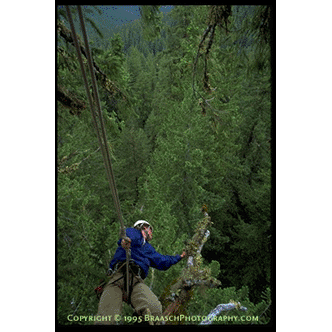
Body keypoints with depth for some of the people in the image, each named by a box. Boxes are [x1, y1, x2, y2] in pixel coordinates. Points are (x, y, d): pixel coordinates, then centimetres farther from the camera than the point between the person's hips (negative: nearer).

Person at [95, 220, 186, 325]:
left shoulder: (149, 249, 40)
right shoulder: (134, 232, 20)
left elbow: (162, 261, 51)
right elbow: (129, 233, -6)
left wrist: (178, 257, 66)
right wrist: (126, 238, -33)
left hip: (136, 281, 5)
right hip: (118, 276, -4)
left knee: (155, 310, -28)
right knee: (105, 321, -27)